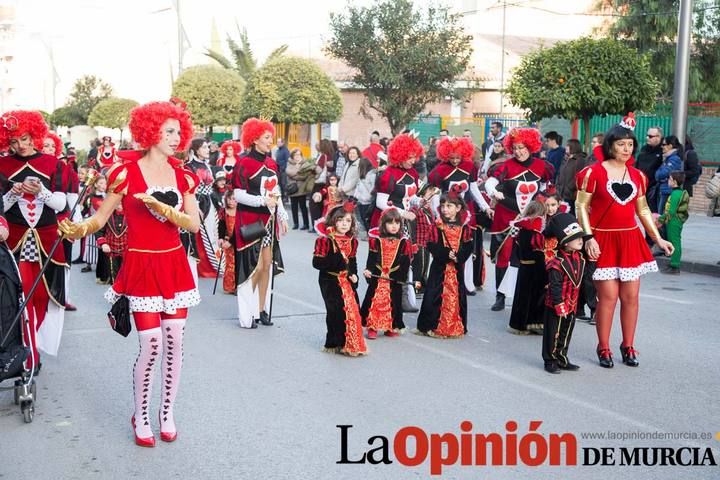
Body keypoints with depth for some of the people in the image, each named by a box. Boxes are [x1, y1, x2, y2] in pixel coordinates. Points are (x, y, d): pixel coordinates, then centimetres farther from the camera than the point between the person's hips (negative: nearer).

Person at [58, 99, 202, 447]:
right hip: (141, 264, -4)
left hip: (174, 264, 4)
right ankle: (141, 416, 14)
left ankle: (168, 413, 21)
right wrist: (77, 229, -25)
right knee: (151, 345, -7)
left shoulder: (182, 175, 5)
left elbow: (194, 224, -2)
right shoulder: (127, 172, -6)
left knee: (174, 342, 4)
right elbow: (101, 217, -5)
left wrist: (162, 207, -17)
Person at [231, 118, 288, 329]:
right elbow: (238, 194, -14)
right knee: (255, 266, -7)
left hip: (269, 220, 7)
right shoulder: (244, 163, -10)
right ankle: (247, 313, 5)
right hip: (250, 221, -7)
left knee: (267, 265, 7)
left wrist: (282, 216, 11)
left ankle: (261, 309, 17)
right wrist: (263, 201, -20)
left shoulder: (271, 163, 11)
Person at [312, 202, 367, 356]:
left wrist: (354, 275, 1)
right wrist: (336, 259, -22)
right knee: (336, 311, -7)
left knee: (353, 310, 6)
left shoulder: (352, 241, 7)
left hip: (347, 281, 6)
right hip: (330, 281, -6)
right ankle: (335, 344, 7)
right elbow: (317, 262, -16)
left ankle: (351, 343, 20)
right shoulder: (325, 240, -14)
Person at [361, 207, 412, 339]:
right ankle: (372, 327, 6)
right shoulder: (376, 240, -1)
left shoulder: (404, 242, 0)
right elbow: (371, 258, -3)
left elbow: (405, 263, -3)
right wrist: (368, 270, -20)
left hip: (395, 280, 1)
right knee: (374, 301, -2)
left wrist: (396, 276, -13)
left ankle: (391, 327, 20)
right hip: (377, 278, -1)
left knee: (394, 302, 7)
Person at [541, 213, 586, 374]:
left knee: (566, 333, 17)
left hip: (571, 304, 8)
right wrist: (560, 306, -20)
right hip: (555, 306, -8)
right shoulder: (557, 263, -23)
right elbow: (555, 286, -22)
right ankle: (550, 361, 15)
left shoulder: (579, 258, 3)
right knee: (553, 334, 3)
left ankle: (562, 358, 30)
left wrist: (574, 302, 17)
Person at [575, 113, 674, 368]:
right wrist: (589, 238, -14)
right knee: (608, 296, -6)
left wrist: (658, 238, 12)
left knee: (631, 296, 5)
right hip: (604, 240, -5)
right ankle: (603, 348, 8)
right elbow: (581, 206, -5)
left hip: (631, 240, 5)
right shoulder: (594, 172, -6)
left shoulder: (637, 175, 10)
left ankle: (628, 346, 19)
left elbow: (643, 210, 17)